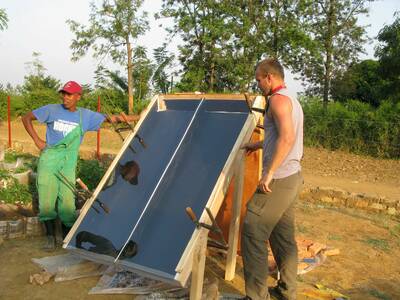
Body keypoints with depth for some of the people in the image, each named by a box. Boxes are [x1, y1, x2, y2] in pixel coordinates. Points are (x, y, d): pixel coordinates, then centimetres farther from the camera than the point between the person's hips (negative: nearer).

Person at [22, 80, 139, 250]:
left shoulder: (86, 116, 3)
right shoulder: (52, 110, 0)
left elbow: (110, 119, 7)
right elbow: (26, 118, 8)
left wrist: (137, 118, 0)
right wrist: (37, 140, -2)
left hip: (68, 163, 1)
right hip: (48, 159, 0)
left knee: (67, 201, -1)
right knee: (46, 201, -2)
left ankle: (67, 239, 17)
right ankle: (51, 237, 16)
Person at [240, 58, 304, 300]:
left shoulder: (278, 99, -13)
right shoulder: (292, 100, 18)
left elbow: (287, 138, -26)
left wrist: (269, 172, -25)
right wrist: (258, 145, 31)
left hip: (278, 180, -10)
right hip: (293, 176, 10)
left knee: (253, 233, -5)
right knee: (284, 235, 16)